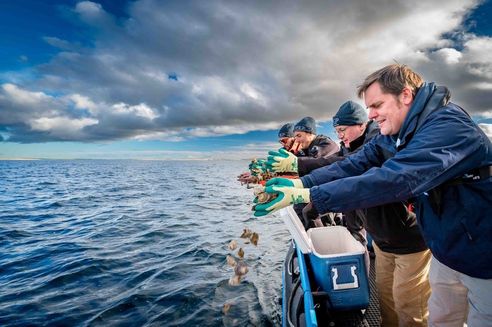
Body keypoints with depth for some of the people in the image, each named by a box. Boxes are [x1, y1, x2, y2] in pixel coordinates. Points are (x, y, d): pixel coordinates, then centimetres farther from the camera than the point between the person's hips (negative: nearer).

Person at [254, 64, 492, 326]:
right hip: (446, 251, 7)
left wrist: (306, 196, -42)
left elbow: (392, 179, -41)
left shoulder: (448, 126, -29)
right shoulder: (391, 136, -2)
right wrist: (300, 183, -23)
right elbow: (355, 165, -11)